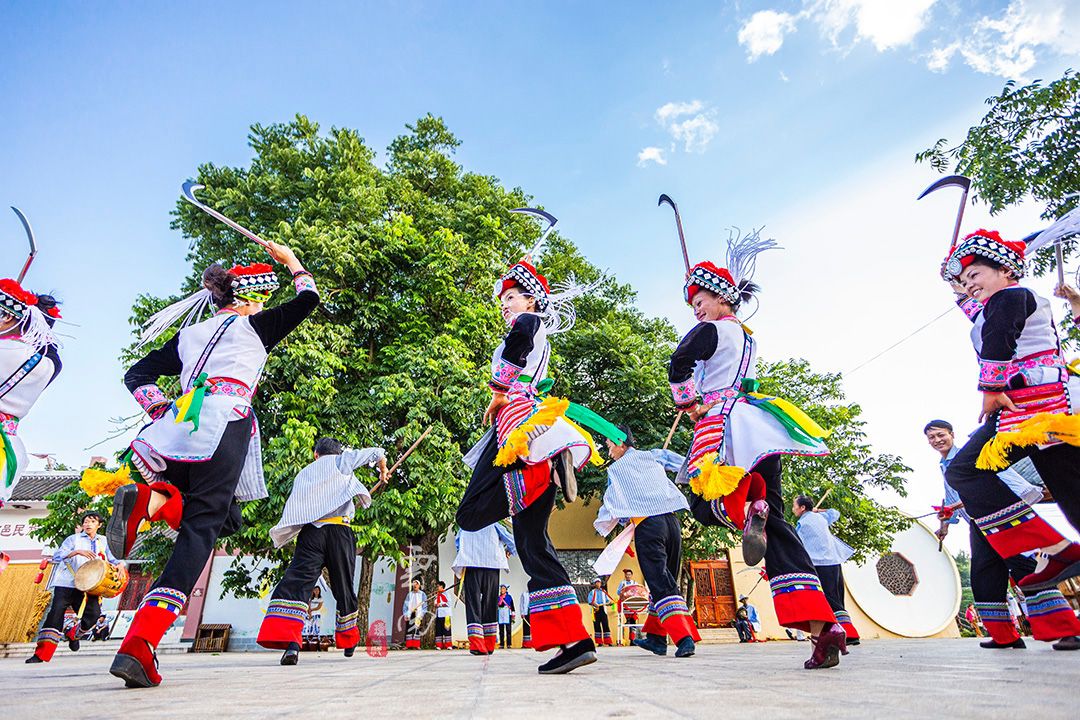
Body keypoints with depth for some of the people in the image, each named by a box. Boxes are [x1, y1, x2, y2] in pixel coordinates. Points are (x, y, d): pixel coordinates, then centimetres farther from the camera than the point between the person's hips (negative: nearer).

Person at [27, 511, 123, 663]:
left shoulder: (102, 543, 17)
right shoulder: (74, 539, 7)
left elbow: (111, 560, 19)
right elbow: (56, 556, -7)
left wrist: (120, 564, -4)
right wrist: (77, 551, -24)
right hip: (66, 583, -2)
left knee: (94, 614, -11)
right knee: (56, 612, -16)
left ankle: (74, 635, 20)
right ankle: (41, 654, -8)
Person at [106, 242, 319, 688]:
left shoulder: (190, 334, 28)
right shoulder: (253, 326, 14)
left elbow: (136, 376, 27)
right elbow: (306, 301, 21)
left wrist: (161, 409, 17)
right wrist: (292, 262, 34)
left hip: (179, 424, 6)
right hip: (226, 422, -6)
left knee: (224, 517, 18)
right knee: (202, 526, -8)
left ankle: (151, 500, -12)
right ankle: (139, 645, -21)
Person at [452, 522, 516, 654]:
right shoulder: (493, 524, 11)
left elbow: (457, 541, 31)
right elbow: (512, 541, 13)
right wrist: (509, 551, 34)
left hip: (470, 566, 0)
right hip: (492, 565, 0)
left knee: (473, 604, -4)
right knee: (490, 604, 8)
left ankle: (477, 645, -20)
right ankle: (489, 647, 10)